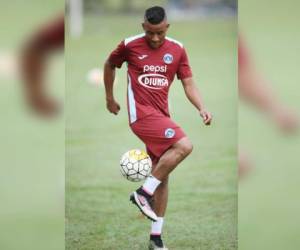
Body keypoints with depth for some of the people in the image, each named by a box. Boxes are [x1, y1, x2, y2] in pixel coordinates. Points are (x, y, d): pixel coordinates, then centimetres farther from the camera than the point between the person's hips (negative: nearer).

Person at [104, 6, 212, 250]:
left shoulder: (177, 49, 4)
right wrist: (110, 98, 19)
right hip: (141, 113, -5)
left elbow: (189, 84, 4)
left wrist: (202, 109, -13)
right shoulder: (130, 45, -4)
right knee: (184, 145, -26)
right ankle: (144, 192, -17)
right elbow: (109, 65, 14)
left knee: (163, 176, 7)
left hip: (162, 115, 5)